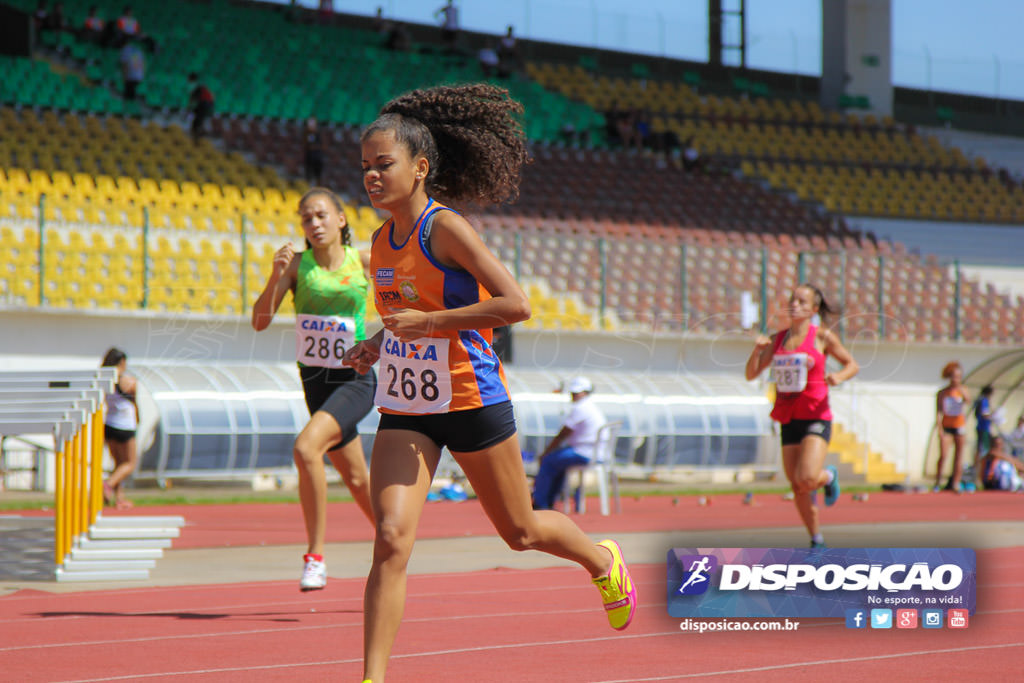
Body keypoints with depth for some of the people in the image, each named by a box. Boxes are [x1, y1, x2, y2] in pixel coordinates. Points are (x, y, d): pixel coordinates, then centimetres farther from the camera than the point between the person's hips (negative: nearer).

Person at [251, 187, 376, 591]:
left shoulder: (363, 261, -5)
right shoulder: (297, 263, -3)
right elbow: (260, 321, -12)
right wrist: (275, 275, -27)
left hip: (356, 380, -4)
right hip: (315, 379, 4)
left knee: (306, 448, -27)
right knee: (355, 477, 15)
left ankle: (315, 555, -19)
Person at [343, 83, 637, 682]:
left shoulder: (447, 229, -16)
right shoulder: (382, 241, 6)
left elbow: (516, 304, -23)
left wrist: (427, 323, -24)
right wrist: (377, 346, 5)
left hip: (471, 402, -5)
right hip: (404, 412, 5)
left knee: (520, 532, 14)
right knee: (391, 540, -12)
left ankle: (604, 562, 45)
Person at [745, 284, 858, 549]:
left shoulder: (822, 337, -1)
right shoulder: (777, 339, 11)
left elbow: (852, 365, 7)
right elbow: (751, 374, 12)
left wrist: (839, 376, -15)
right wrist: (757, 350, -6)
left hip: (816, 418, -5)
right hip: (789, 420, 5)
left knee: (807, 479, -22)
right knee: (798, 489, 5)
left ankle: (829, 475, 13)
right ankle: (817, 541, 22)